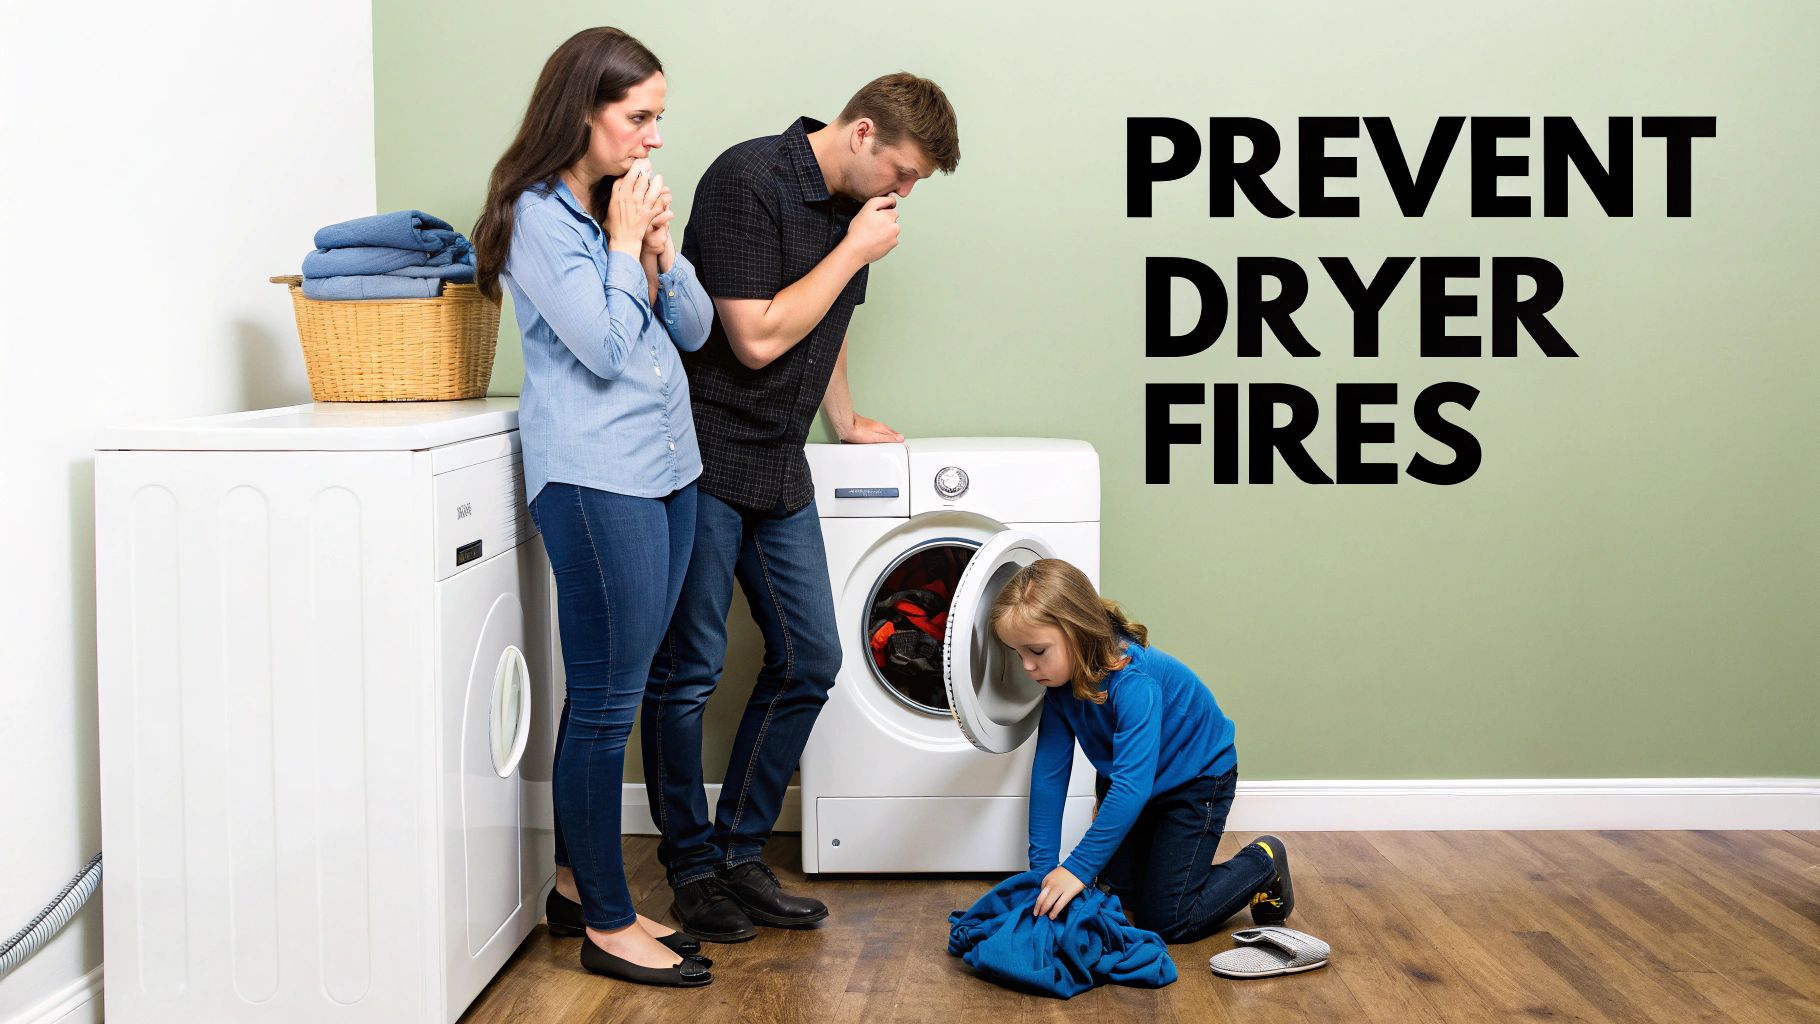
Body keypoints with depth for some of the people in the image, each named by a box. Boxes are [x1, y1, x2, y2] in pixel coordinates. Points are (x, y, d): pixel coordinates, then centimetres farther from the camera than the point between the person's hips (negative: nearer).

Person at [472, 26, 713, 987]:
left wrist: (659, 242, -1)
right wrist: (623, 241, -9)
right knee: (605, 702, -3)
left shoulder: (623, 203, 14)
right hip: (594, 477, -9)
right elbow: (604, 348, -17)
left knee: (609, 694, 15)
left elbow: (694, 329, 12)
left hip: (665, 467, 9)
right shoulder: (536, 216, -10)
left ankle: (578, 882, 27)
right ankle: (607, 926, 7)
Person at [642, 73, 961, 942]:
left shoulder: (854, 205, 10)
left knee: (809, 660, 6)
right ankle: (691, 864, 14)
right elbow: (757, 338, -20)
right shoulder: (748, 181, -16)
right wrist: (854, 252, -13)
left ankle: (740, 850, 19)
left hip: (779, 470, 8)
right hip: (704, 457, -8)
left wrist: (846, 422, 35)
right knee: (688, 670, -1)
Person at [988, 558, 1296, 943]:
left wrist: (1078, 867, -43)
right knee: (1120, 891, 7)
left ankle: (1263, 864, 12)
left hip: (1197, 778, -7)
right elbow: (1049, 773, -12)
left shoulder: (1134, 682, -38)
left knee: (1166, 922, -6)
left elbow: (1132, 784, -43)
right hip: (1125, 783, 7)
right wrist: (1043, 868, -15)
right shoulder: (1061, 684, -16)